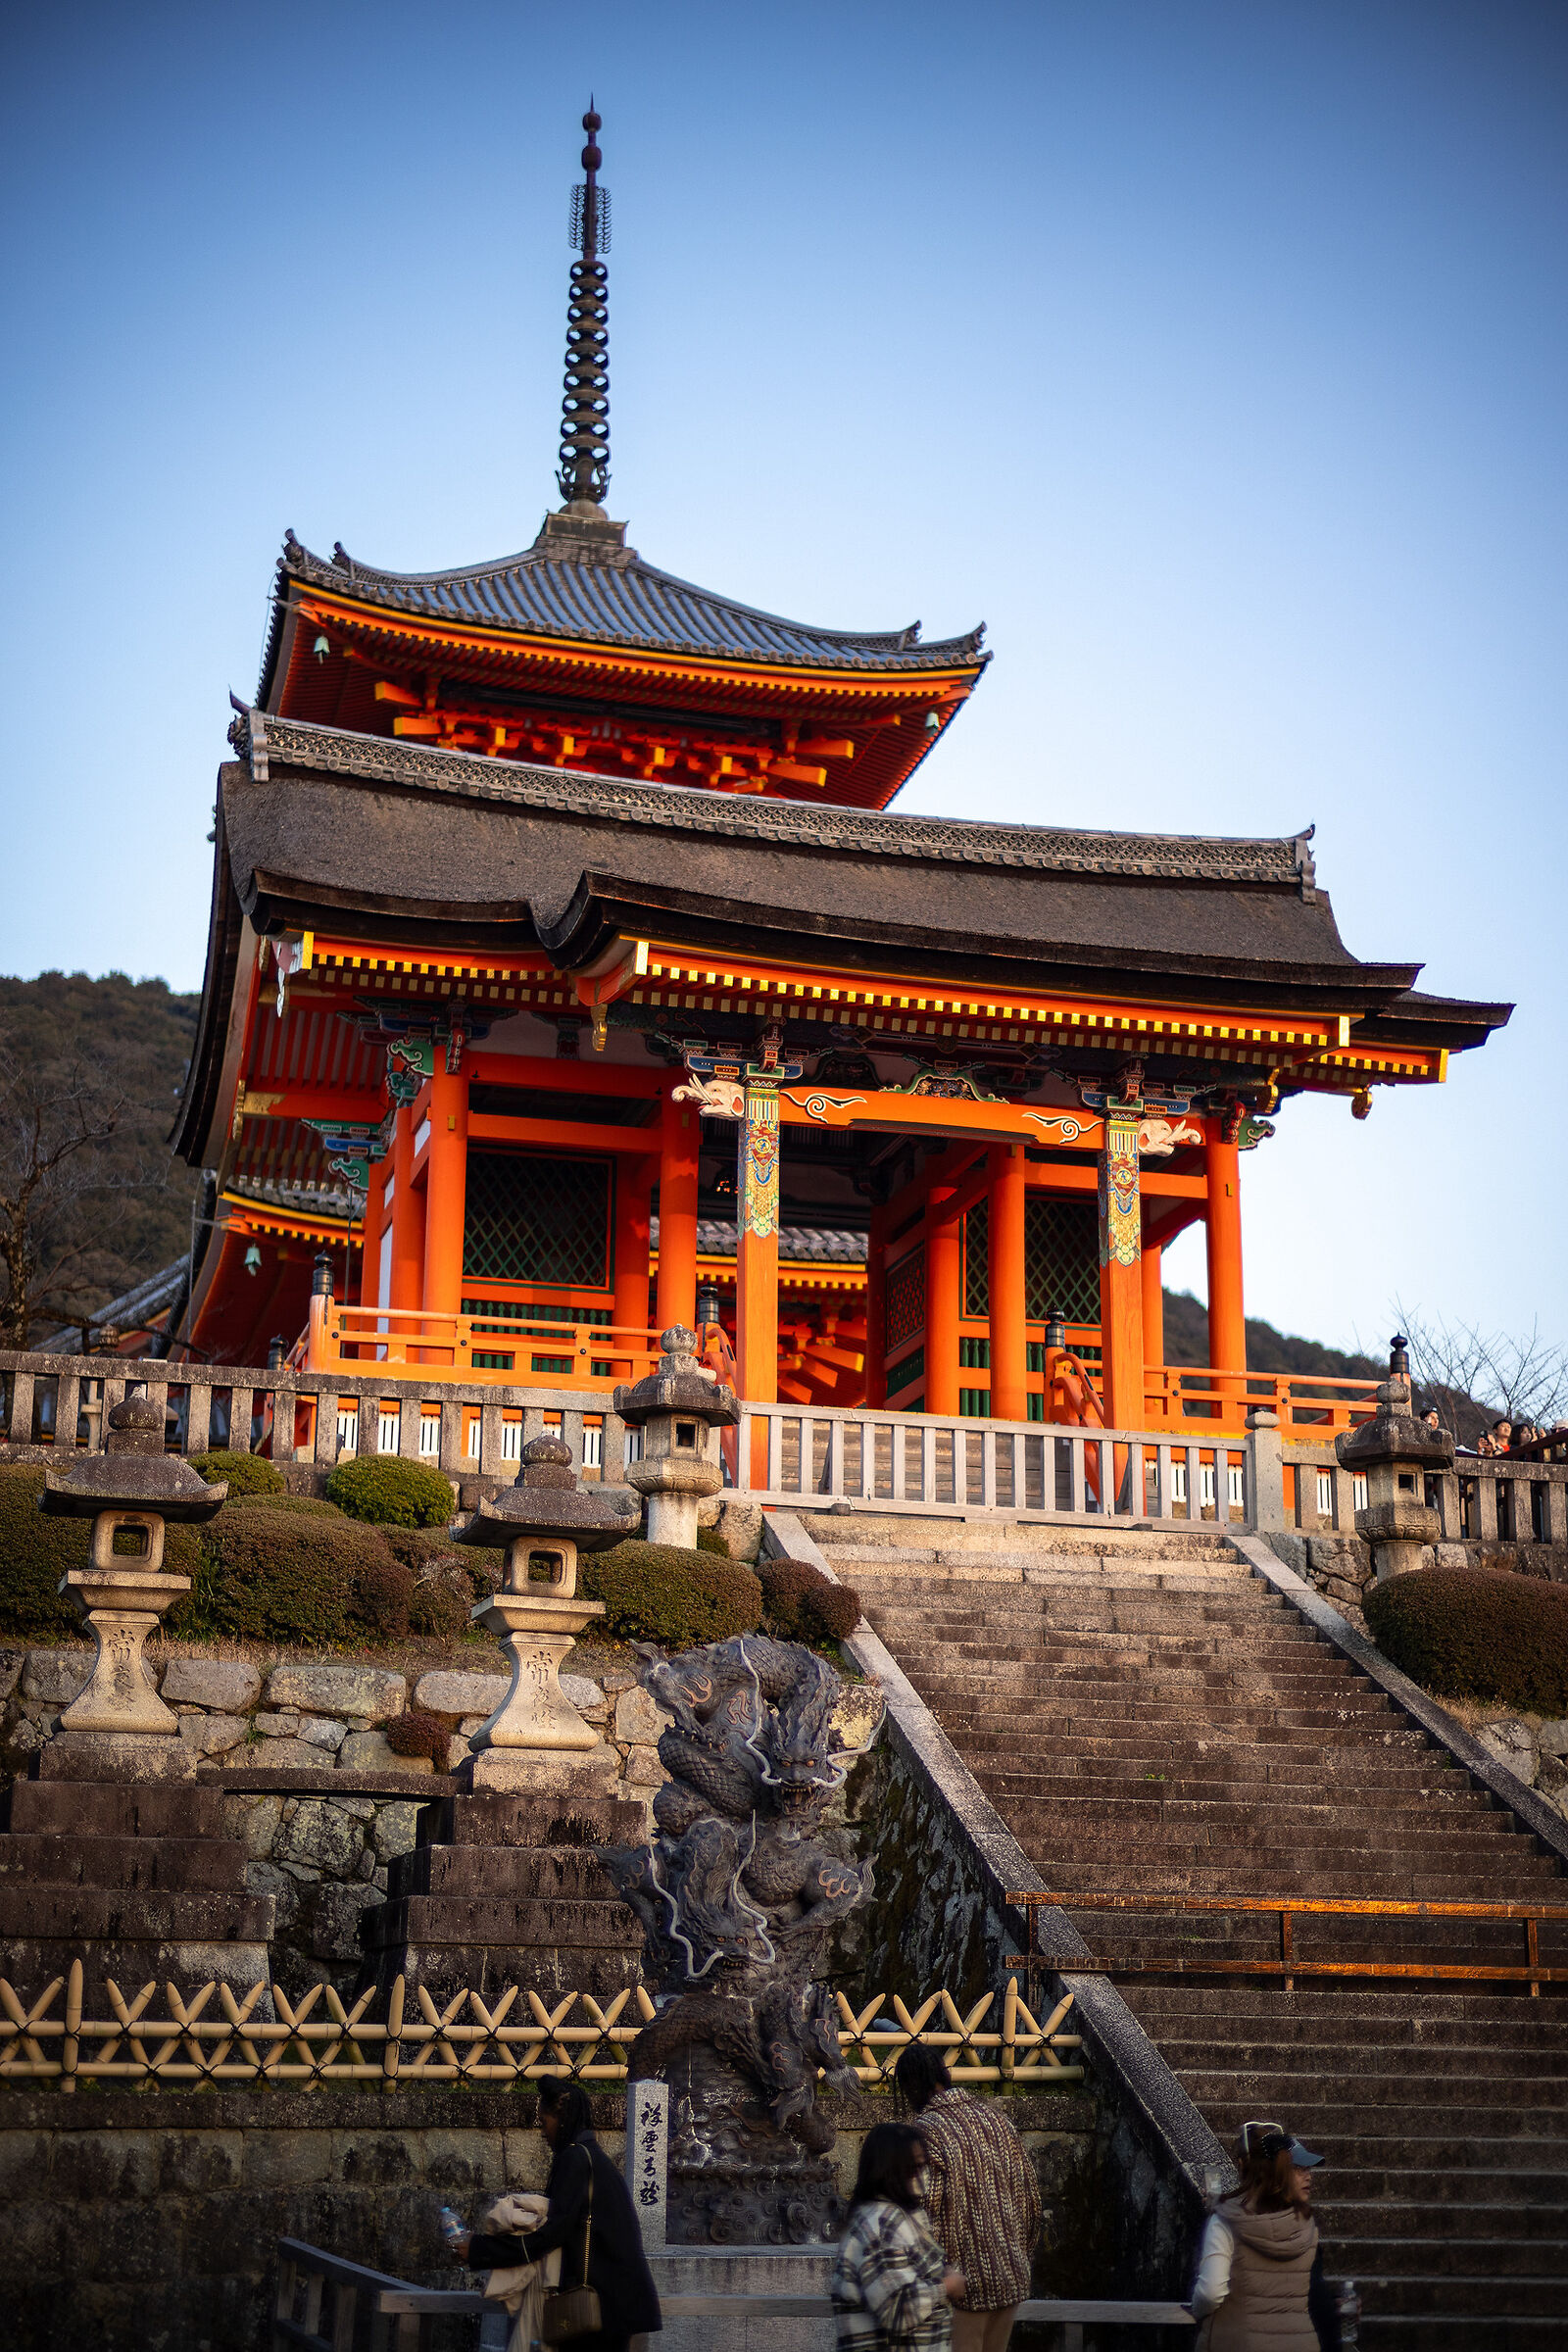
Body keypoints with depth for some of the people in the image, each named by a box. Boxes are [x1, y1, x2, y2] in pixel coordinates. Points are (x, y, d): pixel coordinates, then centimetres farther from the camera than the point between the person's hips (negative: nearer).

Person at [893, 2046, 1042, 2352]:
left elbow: (927, 2215, -18)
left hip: (963, 2283, -7)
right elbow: (1030, 2193, 11)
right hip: (1012, 2279, 7)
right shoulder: (994, 2115, 7)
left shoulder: (927, 2132, -13)